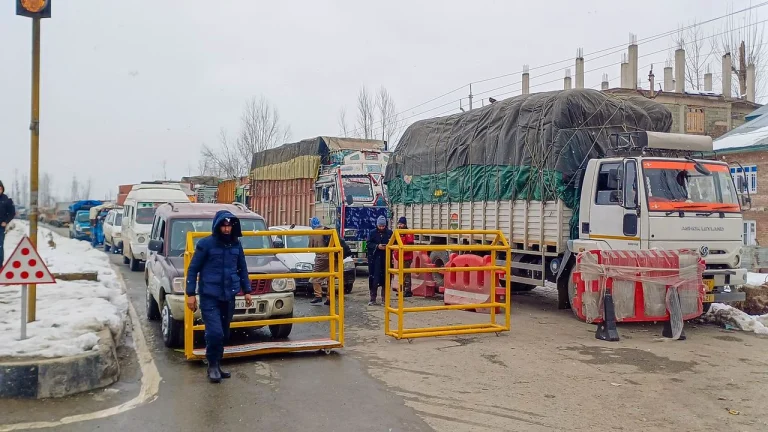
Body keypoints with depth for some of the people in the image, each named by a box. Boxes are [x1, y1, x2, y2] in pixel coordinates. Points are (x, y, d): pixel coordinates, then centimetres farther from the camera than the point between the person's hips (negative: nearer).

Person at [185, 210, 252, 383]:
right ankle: (213, 365, 6)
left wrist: (247, 291, 13)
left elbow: (242, 269, 17)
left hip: (228, 297, 5)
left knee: (225, 334, 10)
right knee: (215, 332, -15)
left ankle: (216, 365, 26)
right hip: (209, 297, -5)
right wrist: (190, 294, -7)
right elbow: (193, 269, -3)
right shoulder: (205, 244, -7)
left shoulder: (236, 245, 7)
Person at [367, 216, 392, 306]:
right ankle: (373, 299, 2)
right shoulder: (372, 233, 2)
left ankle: (384, 298, 16)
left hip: (386, 259, 1)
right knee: (374, 279, -4)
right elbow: (369, 244, 1)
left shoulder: (390, 233, 4)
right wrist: (377, 246, -14)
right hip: (375, 259, -1)